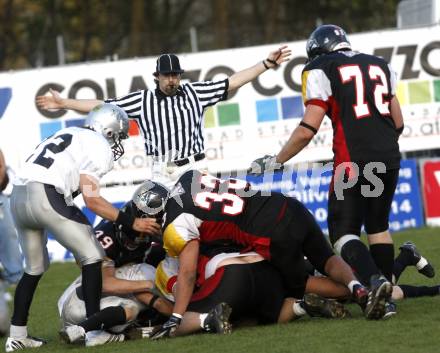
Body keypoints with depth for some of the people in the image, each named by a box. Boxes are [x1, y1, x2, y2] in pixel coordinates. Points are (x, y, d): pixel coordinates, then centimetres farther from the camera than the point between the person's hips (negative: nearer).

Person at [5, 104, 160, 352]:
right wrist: (132, 222, -1)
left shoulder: (70, 136, 27)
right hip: (46, 196, -8)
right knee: (92, 256, 5)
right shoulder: (99, 147, 3)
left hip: (18, 195, 8)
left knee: (35, 267, 23)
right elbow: (92, 200, -5)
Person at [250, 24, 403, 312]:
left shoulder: (321, 70, 1)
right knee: (378, 226, 19)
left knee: (343, 232, -1)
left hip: (353, 162, -6)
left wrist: (275, 161, 5)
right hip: (390, 159, 6)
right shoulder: (380, 65, 18)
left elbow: (307, 130, -6)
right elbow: (398, 123, 18)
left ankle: (375, 281, -25)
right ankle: (387, 296, 15)